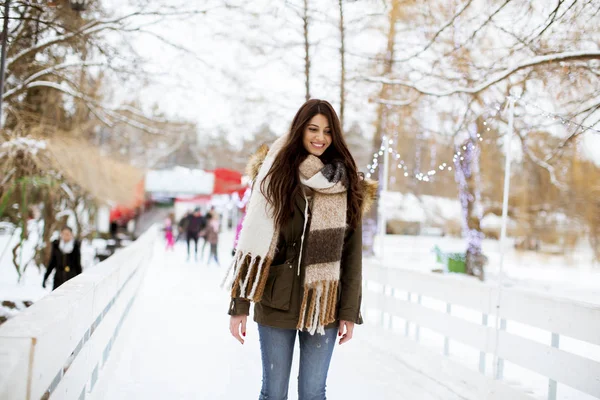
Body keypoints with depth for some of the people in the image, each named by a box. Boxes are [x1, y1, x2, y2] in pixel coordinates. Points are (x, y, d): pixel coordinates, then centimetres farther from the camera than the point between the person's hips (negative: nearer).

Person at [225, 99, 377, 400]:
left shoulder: (347, 185, 2)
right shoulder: (275, 176, -3)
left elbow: (352, 253, 3)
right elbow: (252, 243, -4)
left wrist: (349, 312, -1)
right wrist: (239, 306, -7)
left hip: (324, 306, 1)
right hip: (277, 304, -1)